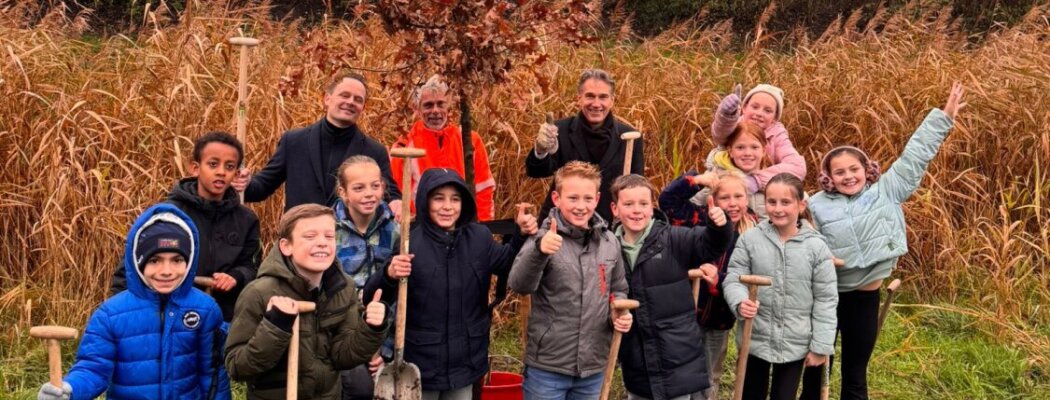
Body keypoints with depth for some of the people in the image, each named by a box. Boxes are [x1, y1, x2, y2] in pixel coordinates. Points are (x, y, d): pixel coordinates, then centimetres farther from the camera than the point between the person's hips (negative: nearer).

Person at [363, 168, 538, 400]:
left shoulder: (479, 237, 1)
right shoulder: (408, 242, -14)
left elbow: (504, 263, 19)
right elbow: (371, 298, -15)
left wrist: (522, 237, 1)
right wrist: (389, 276, -36)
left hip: (465, 361, 4)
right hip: (420, 364, -4)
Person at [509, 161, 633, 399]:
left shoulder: (609, 241, 5)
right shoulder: (545, 238, -10)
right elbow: (519, 285, -23)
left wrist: (620, 313, -3)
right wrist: (539, 251, -41)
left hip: (593, 367, 5)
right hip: (548, 367, -4)